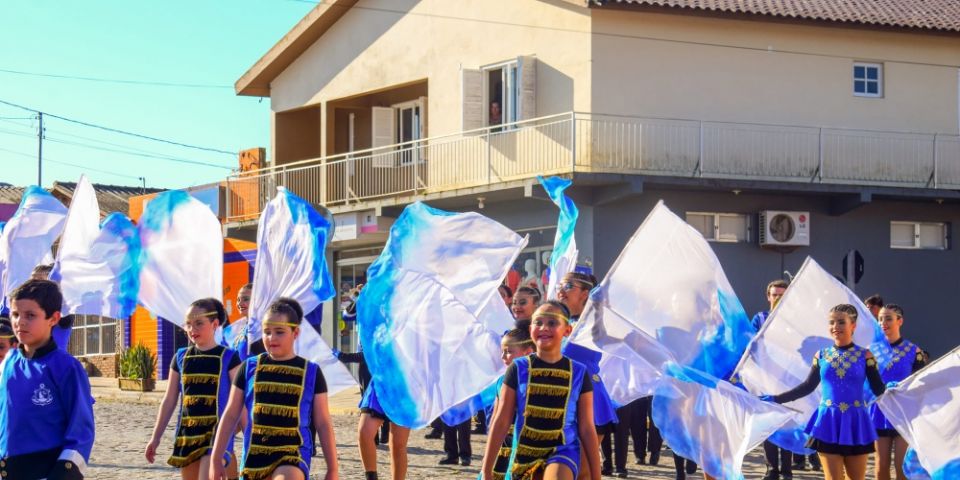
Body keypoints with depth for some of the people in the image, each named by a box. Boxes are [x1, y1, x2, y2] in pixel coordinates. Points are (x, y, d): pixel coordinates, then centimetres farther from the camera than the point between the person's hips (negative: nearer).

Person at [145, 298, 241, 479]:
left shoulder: (228, 357, -3)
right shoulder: (181, 357, 8)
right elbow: (169, 401, 13)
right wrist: (156, 437, 13)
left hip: (216, 431, -5)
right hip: (187, 433, 5)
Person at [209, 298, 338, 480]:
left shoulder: (310, 372, 2)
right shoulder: (249, 368, 6)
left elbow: (323, 424, 5)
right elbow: (230, 416, 10)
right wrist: (216, 459, 7)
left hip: (293, 455, -3)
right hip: (256, 456, 3)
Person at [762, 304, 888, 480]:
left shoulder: (865, 355, -2)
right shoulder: (821, 355, 4)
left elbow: (879, 389, 0)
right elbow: (808, 387, 12)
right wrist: (775, 399, 10)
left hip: (855, 423, -1)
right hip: (828, 423, 1)